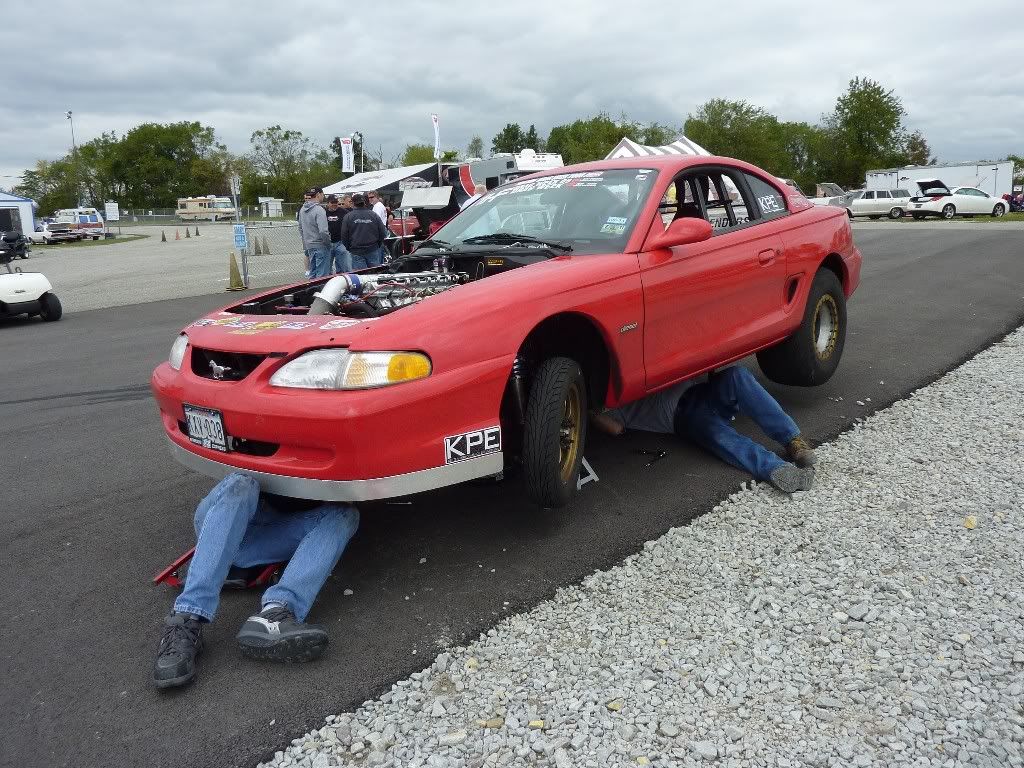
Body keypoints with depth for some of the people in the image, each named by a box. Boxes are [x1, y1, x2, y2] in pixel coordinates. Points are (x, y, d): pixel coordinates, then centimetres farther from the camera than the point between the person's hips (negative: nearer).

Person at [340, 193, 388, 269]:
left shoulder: (348, 217, -4)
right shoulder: (374, 215, 0)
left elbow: (344, 236, -1)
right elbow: (383, 234, 3)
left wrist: (348, 249, 14)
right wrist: (378, 246, 17)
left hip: (356, 252, -2)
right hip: (373, 251, 2)